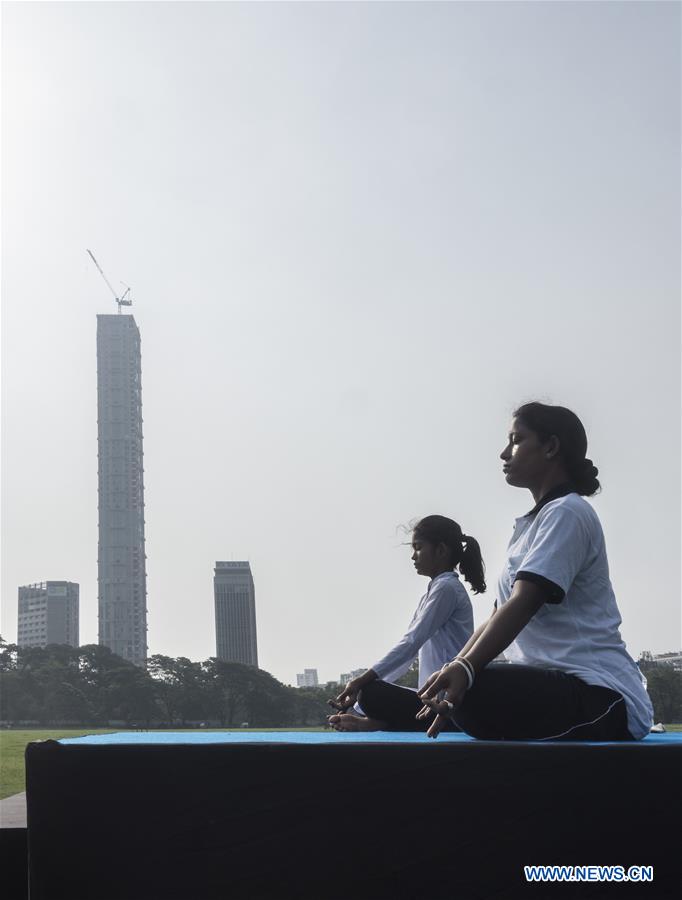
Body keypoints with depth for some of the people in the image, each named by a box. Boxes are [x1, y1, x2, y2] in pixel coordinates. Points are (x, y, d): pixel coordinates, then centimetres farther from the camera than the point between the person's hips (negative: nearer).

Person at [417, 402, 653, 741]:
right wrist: (451, 674, 13)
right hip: (558, 686, 11)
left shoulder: (566, 512, -6)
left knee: (474, 693, -33)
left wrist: (465, 669, -31)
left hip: (601, 696, -11)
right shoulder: (533, 525, 25)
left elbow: (522, 605, -20)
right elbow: (499, 616, 22)